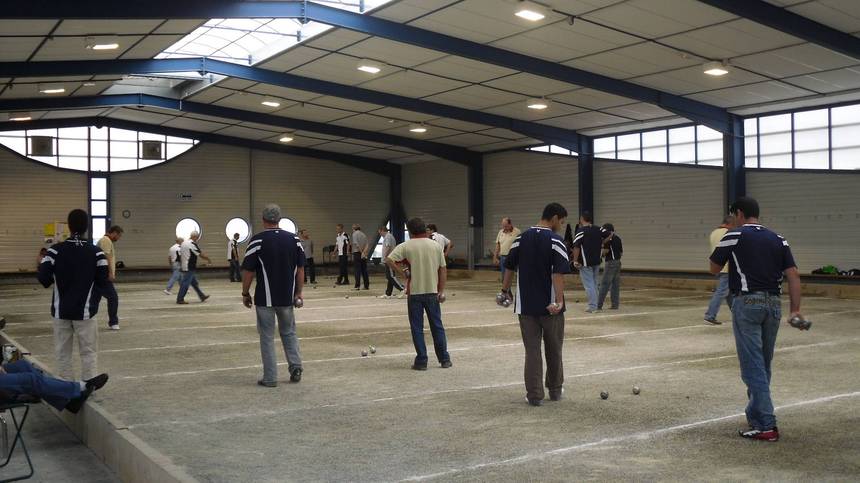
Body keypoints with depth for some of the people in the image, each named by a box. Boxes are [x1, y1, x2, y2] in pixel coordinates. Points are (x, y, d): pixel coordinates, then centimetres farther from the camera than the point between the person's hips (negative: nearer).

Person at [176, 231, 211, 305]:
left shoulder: (184, 243, 12)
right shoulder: (193, 244, -17)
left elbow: (180, 255, 17)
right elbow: (201, 254, -15)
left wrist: (183, 263, 24)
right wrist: (209, 259, -1)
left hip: (184, 267, 10)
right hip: (190, 268, -10)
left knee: (194, 283, 15)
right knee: (185, 283, -5)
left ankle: (202, 296, 24)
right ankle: (180, 299, -2)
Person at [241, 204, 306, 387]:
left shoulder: (257, 240, -9)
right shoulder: (294, 239, 2)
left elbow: (248, 270, -8)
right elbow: (300, 268, 4)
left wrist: (245, 293, 3)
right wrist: (299, 292, 11)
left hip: (265, 298, -3)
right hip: (287, 297, 3)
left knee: (267, 337, 5)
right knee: (289, 332, 19)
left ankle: (270, 378, 7)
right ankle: (296, 366, 6)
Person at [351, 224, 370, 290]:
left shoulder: (355, 234, -4)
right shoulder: (363, 234, 15)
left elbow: (356, 244, -16)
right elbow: (367, 245, 4)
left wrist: (361, 252, -13)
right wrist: (364, 252, -7)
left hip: (357, 253, -6)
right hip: (364, 254, 6)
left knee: (357, 270, -6)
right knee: (364, 270, 9)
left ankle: (357, 286, -8)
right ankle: (367, 286, 9)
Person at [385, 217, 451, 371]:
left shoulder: (406, 246, -5)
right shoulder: (436, 246, 2)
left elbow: (388, 260, -15)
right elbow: (443, 269, 1)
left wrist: (403, 272, -7)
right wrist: (441, 291, 4)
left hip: (414, 292, -2)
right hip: (432, 292, 2)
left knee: (417, 328, 6)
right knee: (437, 326, 12)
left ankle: (421, 361, 6)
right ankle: (444, 359, 15)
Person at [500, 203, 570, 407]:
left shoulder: (521, 238, 4)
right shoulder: (556, 240, -11)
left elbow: (509, 267, 9)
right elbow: (558, 273, -19)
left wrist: (505, 290, 20)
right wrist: (559, 301, -23)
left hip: (525, 305, 3)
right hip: (549, 306, -3)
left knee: (532, 350, 7)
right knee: (554, 350, 14)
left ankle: (534, 395, 5)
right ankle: (555, 390, 27)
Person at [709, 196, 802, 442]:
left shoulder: (734, 236, -2)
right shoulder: (778, 239, 12)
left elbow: (714, 269, 6)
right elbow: (793, 275, 4)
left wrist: (724, 252, 22)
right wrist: (795, 309, 2)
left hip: (747, 302, -6)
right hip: (773, 304, 6)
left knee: (753, 367, -6)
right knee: (763, 366, 16)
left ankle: (766, 426, -9)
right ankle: (756, 416, 28)